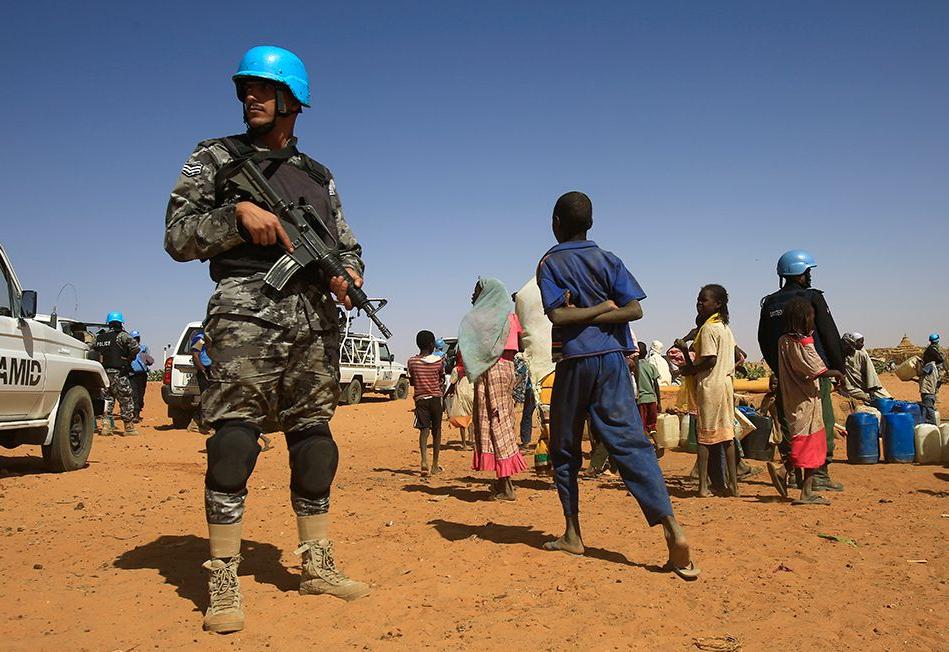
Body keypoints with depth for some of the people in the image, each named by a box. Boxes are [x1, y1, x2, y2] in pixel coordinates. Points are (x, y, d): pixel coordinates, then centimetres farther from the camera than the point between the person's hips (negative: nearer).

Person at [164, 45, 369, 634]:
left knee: (314, 438, 6)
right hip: (248, 311, -4)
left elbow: (348, 246, 22)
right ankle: (224, 583, -2)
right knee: (234, 440, -11)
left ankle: (318, 565, 16)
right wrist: (239, 213, -13)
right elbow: (177, 237, 4)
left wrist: (349, 275, -1)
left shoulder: (319, 177, 21)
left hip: (316, 319, 4)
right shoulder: (216, 157, 12)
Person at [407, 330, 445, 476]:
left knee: (423, 430, -3)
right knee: (436, 431, 11)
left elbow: (411, 382, 7)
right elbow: (442, 381, 7)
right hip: (436, 398, 0)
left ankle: (424, 461, -26)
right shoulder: (438, 360, -4)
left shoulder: (412, 361, -2)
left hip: (420, 398, 0)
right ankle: (435, 465, 17)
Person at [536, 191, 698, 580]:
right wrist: (603, 310, -1)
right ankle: (670, 526, -16)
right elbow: (634, 310, -2)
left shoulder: (549, 264, 0)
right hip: (612, 360, 3)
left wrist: (587, 311, 0)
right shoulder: (608, 261, 8)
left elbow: (558, 316, -13)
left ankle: (573, 535, 17)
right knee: (630, 442, -2)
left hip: (574, 362, -3)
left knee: (564, 449, 11)